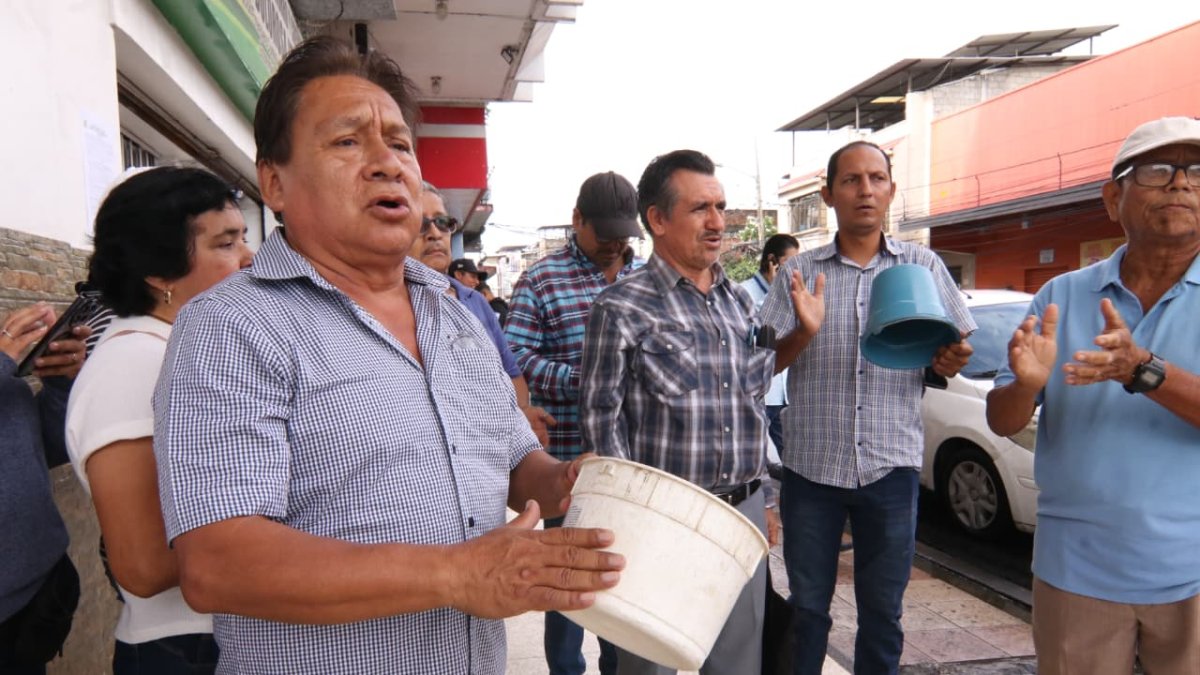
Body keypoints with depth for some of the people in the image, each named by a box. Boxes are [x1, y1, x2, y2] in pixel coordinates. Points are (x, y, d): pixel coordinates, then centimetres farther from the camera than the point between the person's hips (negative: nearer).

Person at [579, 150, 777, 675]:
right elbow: (601, 418, -10)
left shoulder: (741, 302, 10)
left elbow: (756, 403, 15)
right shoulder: (621, 308, -9)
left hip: (745, 511, 6)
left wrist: (760, 500, 15)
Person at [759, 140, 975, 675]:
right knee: (806, 608, 13)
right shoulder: (797, 273, 1)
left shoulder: (924, 265, 4)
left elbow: (952, 351, 8)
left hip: (891, 468, 1)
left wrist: (948, 361, -15)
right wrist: (804, 331, -21)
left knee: (882, 612, 15)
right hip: (811, 466, 0)